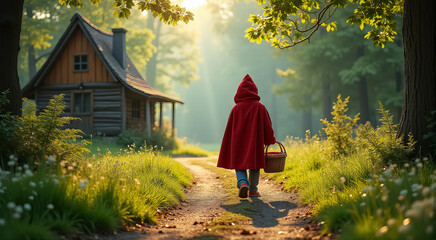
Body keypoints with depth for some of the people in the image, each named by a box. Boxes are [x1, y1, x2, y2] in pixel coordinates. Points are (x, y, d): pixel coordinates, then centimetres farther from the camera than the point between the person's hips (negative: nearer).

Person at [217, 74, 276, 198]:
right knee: (254, 165, 14)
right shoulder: (260, 107, -6)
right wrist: (270, 140, 14)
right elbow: (267, 125, -1)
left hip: (238, 143, 0)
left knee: (239, 165, 10)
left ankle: (242, 183, -16)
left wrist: (229, 148, 10)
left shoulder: (236, 108, -4)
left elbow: (229, 128, 0)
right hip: (255, 143, 0)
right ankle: (252, 190, 21)